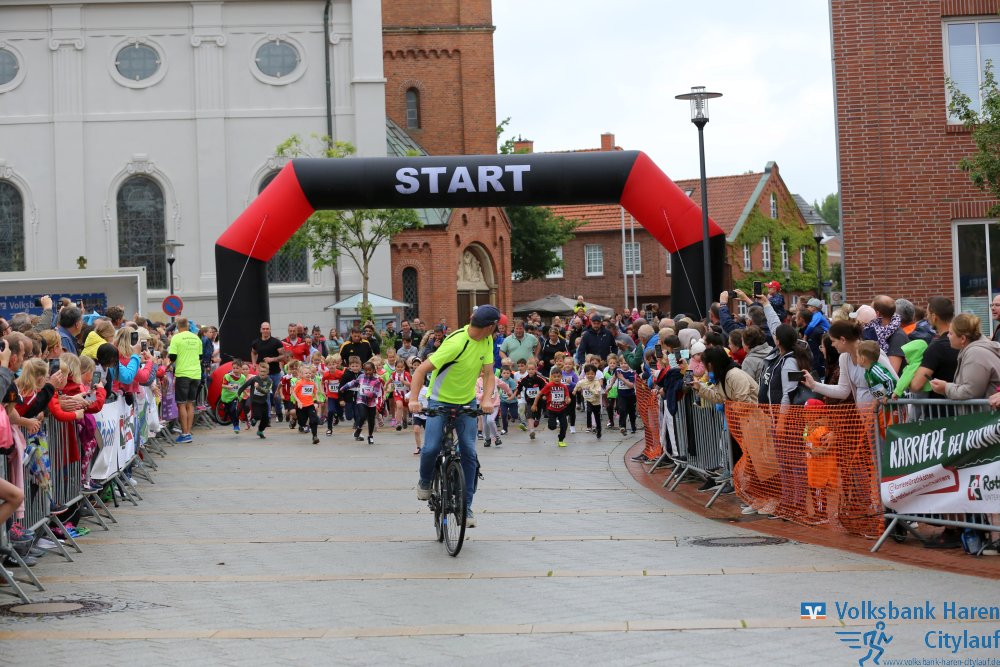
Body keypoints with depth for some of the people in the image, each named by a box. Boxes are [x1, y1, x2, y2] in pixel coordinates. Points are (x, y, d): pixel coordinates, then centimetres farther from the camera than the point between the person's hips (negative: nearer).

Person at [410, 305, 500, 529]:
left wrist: (487, 399, -24)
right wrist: (413, 399, -39)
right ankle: (425, 481, 15)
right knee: (431, 448, -18)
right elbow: (421, 370, -28)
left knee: (469, 452, -6)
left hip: (467, 403, 5)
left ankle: (466, 507, 2)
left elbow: (488, 373, -5)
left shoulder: (486, 341, -6)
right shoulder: (456, 343, -28)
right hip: (440, 401, -5)